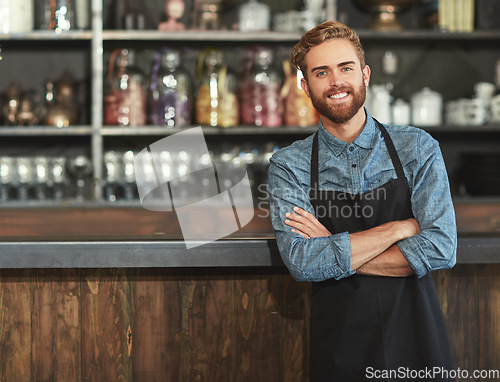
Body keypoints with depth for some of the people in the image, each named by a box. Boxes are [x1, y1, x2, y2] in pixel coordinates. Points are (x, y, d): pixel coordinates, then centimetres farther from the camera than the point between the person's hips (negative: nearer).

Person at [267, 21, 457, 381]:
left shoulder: (418, 148, -2)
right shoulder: (289, 165, -3)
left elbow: (441, 249, -12)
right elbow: (301, 262, -16)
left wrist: (333, 252, -14)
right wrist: (401, 228, -15)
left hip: (416, 342, 0)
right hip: (337, 349, 0)